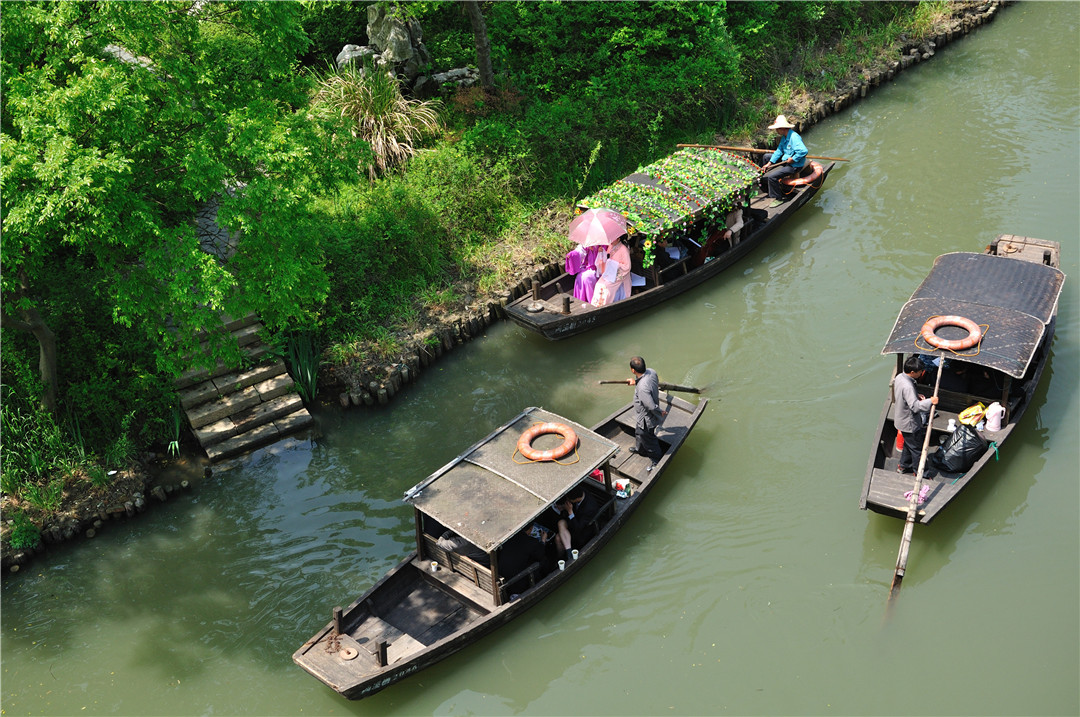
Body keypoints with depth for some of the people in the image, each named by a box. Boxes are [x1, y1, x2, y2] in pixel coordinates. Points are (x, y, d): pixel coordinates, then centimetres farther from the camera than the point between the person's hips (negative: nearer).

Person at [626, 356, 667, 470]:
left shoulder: (642, 387, -42)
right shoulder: (651, 372, -16)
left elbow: (652, 406, -36)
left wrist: (660, 414, -16)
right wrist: (635, 382, 13)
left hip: (646, 419, -9)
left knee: (648, 439, 18)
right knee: (639, 433, 34)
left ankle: (657, 460, 41)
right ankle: (640, 449, 61)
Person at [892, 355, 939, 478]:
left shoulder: (899, 377, -4)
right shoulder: (907, 387, -34)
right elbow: (915, 406, -38)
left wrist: (916, 395, 3)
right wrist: (930, 401, -38)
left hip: (901, 420, 9)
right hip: (909, 424, -9)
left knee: (909, 444, 27)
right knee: (917, 448, 10)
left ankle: (903, 466, 43)